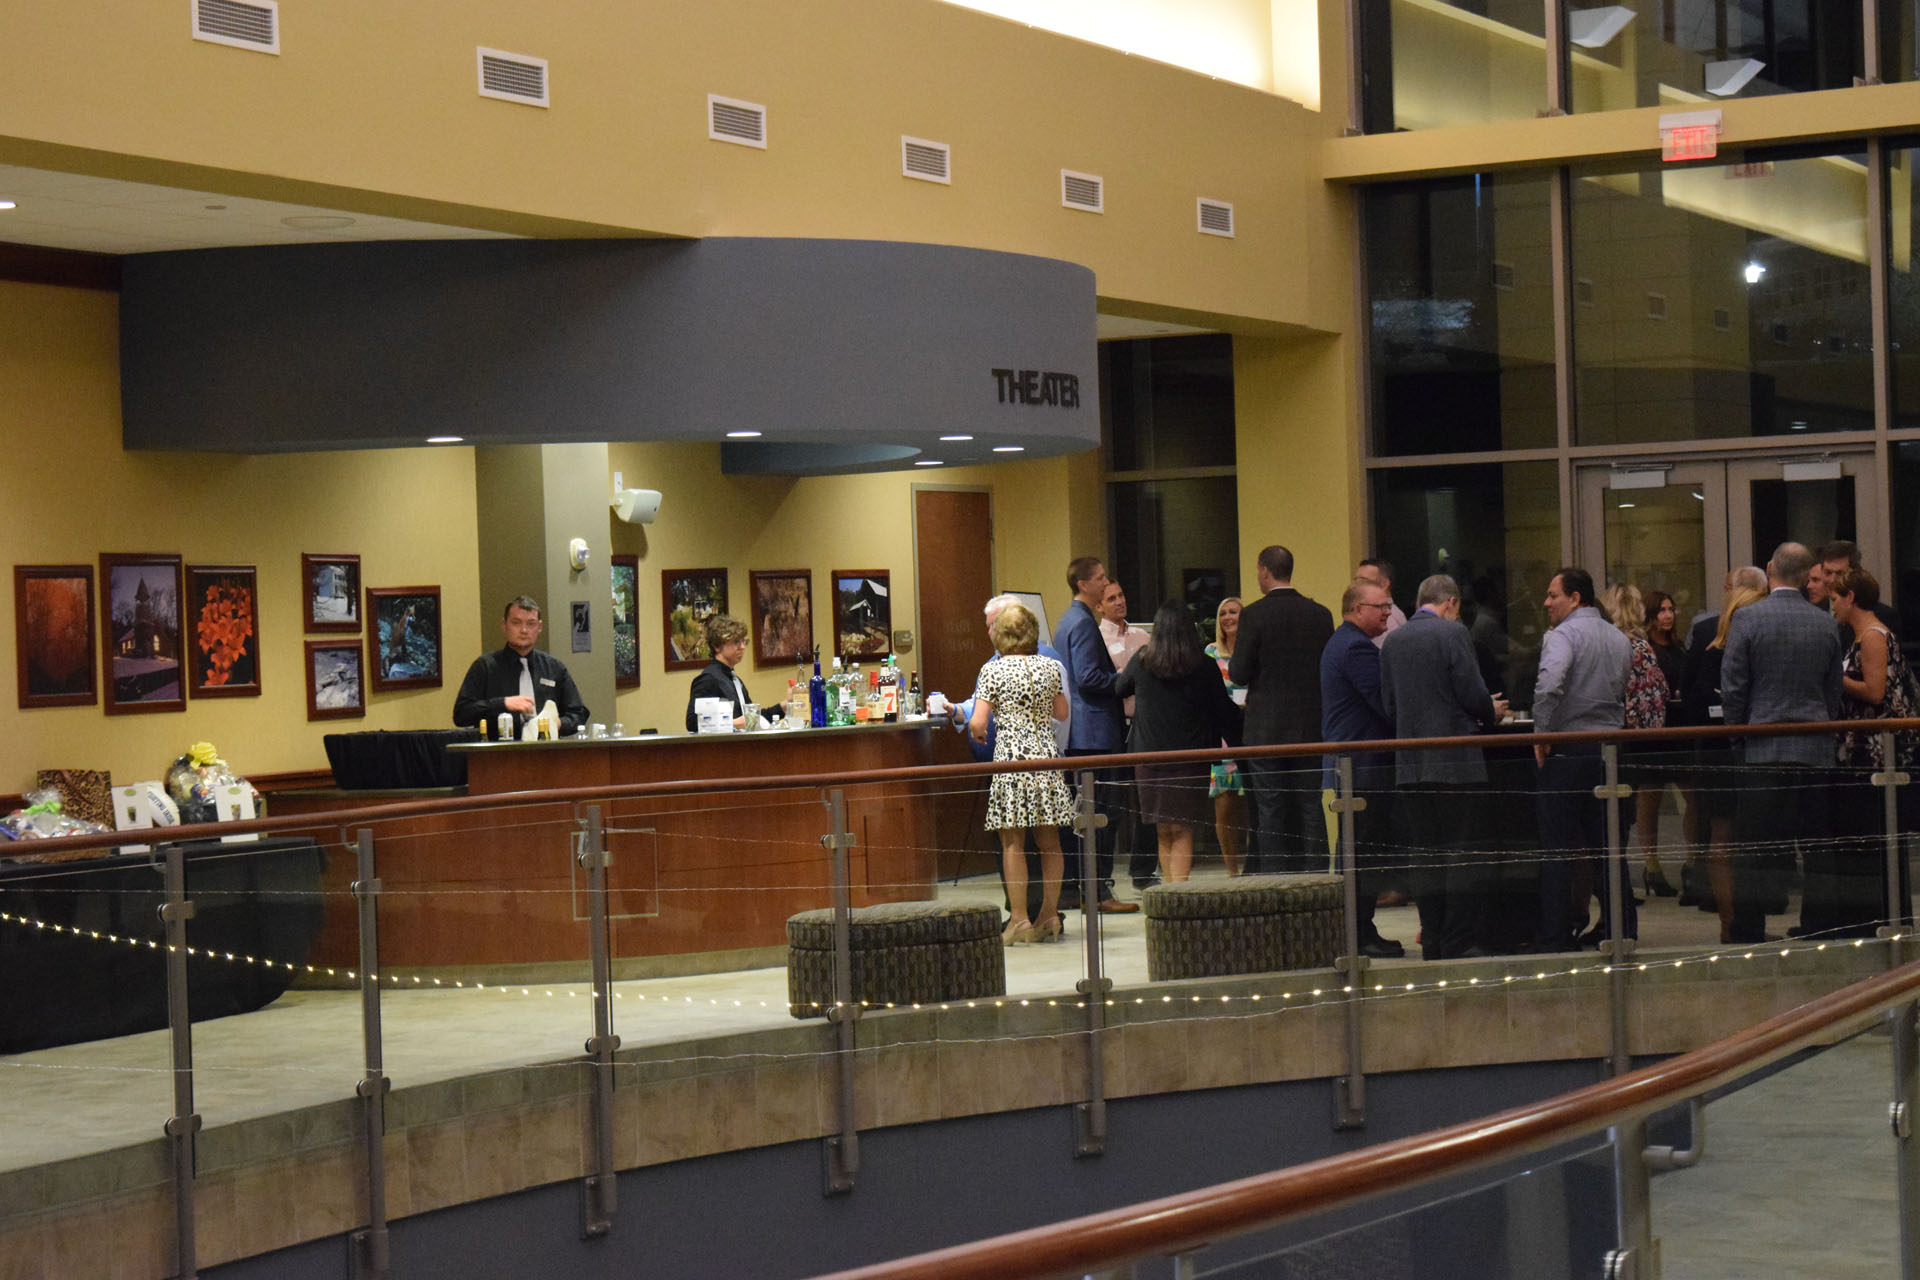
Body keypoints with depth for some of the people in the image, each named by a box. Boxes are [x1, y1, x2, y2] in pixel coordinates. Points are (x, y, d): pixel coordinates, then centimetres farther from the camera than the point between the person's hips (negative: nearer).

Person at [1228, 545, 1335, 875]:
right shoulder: (1320, 614, 2)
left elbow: (1239, 674, -10)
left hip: (1267, 727, -4)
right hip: (1311, 725, 4)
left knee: (1270, 810, 1)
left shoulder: (1253, 615, -10)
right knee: (1310, 806, 8)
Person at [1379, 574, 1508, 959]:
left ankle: (1434, 942, 10)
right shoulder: (1452, 633, -8)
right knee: (1463, 856, -1)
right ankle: (1462, 942, -3)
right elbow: (1473, 694, -12)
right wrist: (1491, 712, 11)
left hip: (1410, 766, 5)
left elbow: (1388, 705, 11)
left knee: (1426, 857, 9)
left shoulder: (1392, 642, 9)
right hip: (1455, 762, -5)